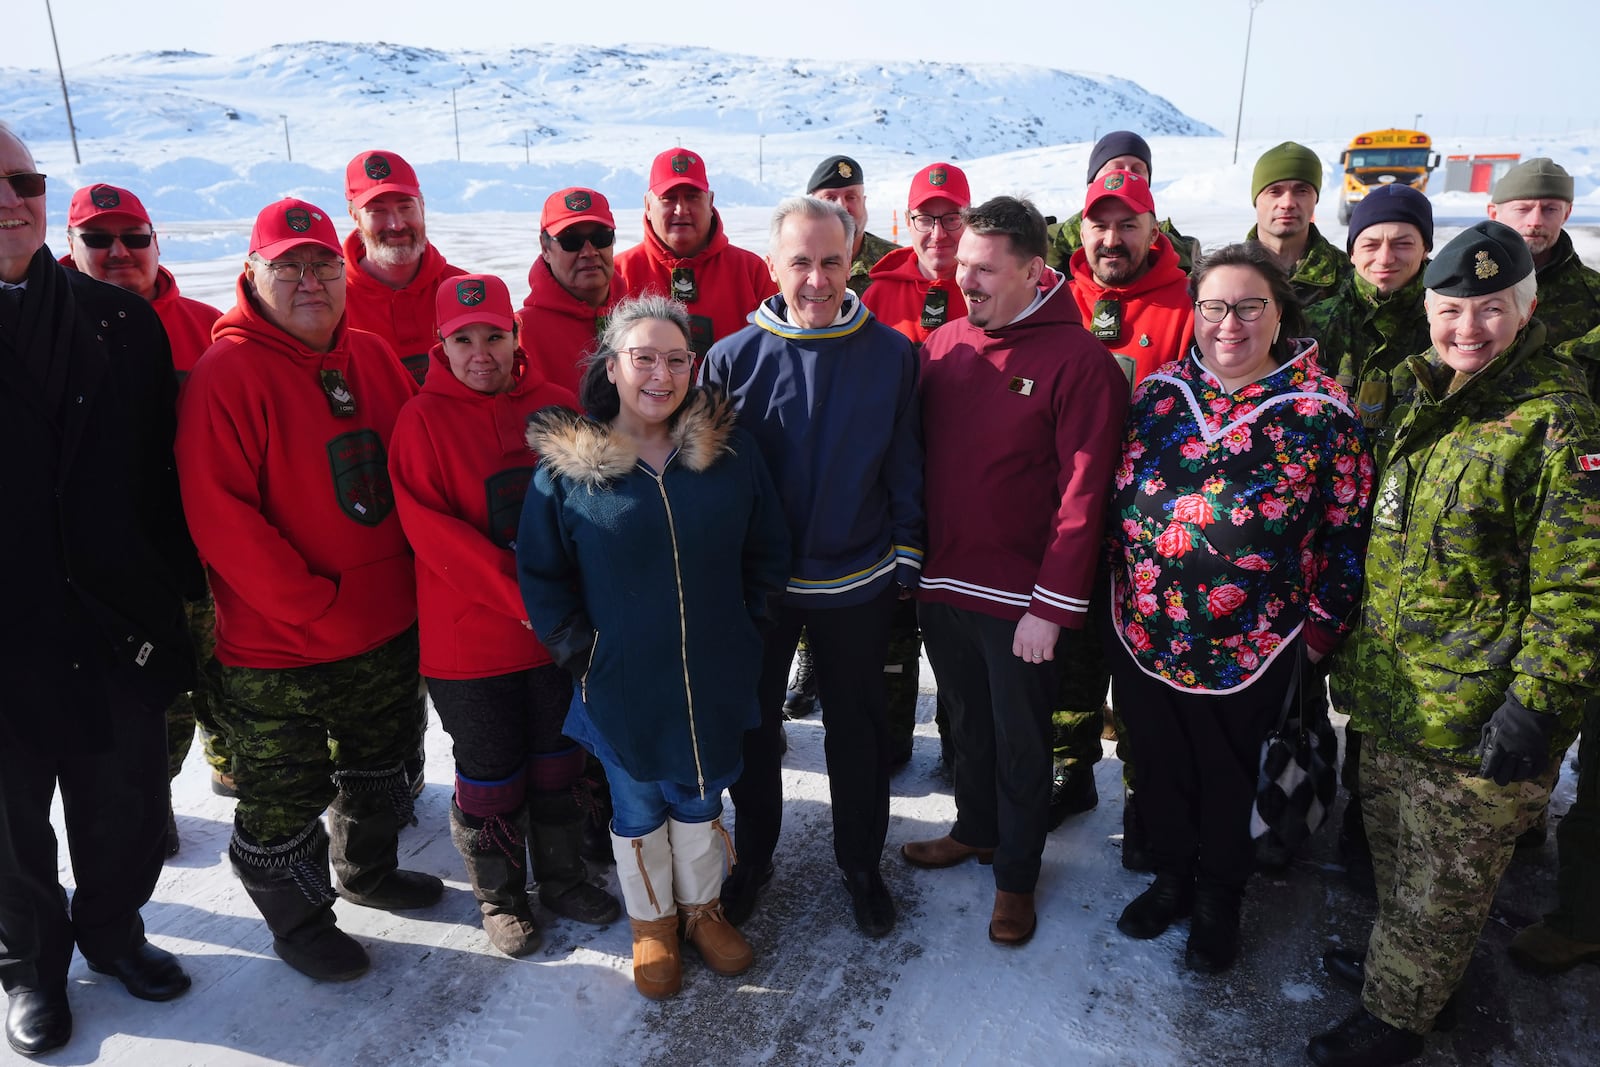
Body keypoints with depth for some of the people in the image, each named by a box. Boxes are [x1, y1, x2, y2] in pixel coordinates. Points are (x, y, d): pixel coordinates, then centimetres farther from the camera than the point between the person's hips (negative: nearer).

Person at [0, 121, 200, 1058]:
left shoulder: (121, 321, 0)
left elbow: (166, 477, 3)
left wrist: (184, 593, 3)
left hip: (121, 630, 2)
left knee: (128, 817, 18)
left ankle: (113, 931, 45)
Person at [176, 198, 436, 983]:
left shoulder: (371, 357, 3)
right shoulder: (226, 374, -16)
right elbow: (218, 516, -20)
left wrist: (411, 573, 2)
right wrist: (314, 606, -20)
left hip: (386, 628, 6)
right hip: (275, 653, -6)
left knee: (380, 766, 25)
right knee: (284, 800, 11)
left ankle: (367, 871, 50)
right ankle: (297, 921, 36)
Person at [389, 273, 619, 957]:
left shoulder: (557, 407, 1)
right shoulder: (423, 419, -9)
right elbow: (430, 529, -15)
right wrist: (518, 596, -22)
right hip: (470, 638, -3)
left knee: (556, 763, 18)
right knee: (491, 775, 11)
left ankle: (562, 879, 39)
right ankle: (500, 896, 34)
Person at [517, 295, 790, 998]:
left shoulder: (729, 450, -4)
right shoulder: (567, 465, -10)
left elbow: (767, 551, 4)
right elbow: (541, 574, -2)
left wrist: (747, 629, 0)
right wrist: (577, 651, -6)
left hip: (714, 678, 2)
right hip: (622, 683, -1)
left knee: (700, 799, 20)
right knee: (638, 808, 17)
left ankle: (702, 908, 44)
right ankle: (652, 922, 41)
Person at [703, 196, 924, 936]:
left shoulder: (891, 354, -6)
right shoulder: (733, 358, -7)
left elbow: (906, 468, 1)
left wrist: (905, 563, 0)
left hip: (857, 583, 0)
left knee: (857, 728, 14)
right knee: (753, 725, 15)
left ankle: (861, 863, 35)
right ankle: (751, 860, 36)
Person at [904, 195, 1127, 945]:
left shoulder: (1079, 361, -14)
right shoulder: (943, 345, 2)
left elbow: (1082, 494, -16)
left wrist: (1052, 606, -17)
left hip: (1020, 600, -5)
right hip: (941, 583, 5)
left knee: (1020, 743, 12)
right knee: (969, 725, 23)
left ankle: (1016, 875, 33)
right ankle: (975, 830, 46)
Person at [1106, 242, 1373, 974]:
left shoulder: (1320, 412, -9)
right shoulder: (1157, 392, 0)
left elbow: (1345, 532, -5)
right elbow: (1118, 494, 7)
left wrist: (1319, 627, -4)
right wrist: (1122, 588, 7)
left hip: (1249, 647, -3)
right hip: (1142, 632, 3)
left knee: (1225, 778, 16)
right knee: (1158, 768, 19)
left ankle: (1218, 902, 40)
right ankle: (1172, 878, 43)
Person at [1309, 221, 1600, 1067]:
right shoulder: (1430, 408, 9)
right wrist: (1352, 645, 21)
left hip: (1476, 724, -8)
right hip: (1392, 699, 8)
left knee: (1440, 886, 10)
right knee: (1394, 852, 25)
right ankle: (1394, 960, 47)